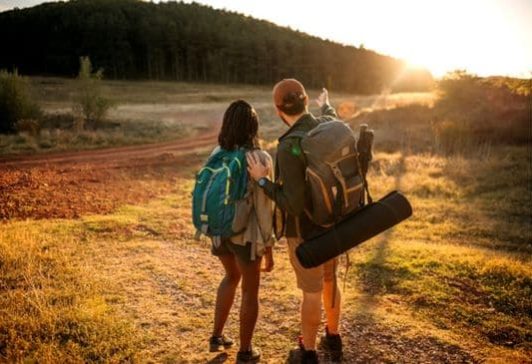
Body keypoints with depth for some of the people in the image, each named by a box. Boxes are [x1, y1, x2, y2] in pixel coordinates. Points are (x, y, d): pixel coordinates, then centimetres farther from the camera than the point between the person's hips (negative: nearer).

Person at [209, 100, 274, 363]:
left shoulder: (217, 153, -3)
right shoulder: (260, 159, -17)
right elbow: (264, 207, -15)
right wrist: (268, 247, -6)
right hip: (246, 233, -5)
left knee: (231, 276, 29)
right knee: (250, 290, 14)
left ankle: (217, 336, 35)